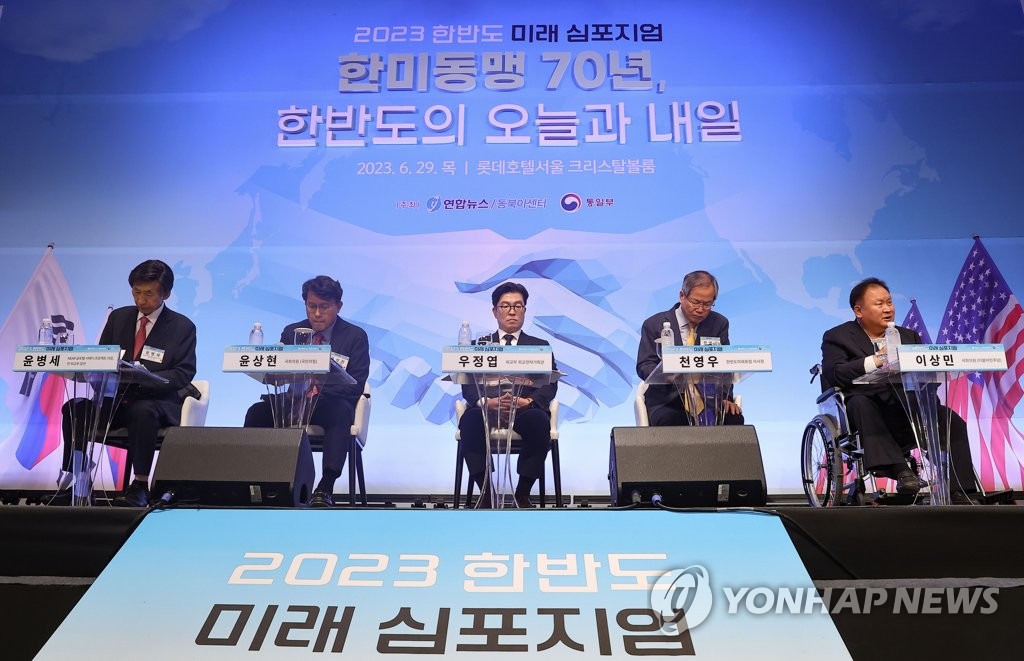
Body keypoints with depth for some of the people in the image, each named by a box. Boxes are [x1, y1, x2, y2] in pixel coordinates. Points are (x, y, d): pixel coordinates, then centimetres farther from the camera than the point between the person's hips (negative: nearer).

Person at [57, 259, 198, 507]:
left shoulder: (183, 326, -1)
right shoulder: (119, 317, 12)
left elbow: (184, 374, -8)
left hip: (157, 402, -5)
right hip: (115, 398, 5)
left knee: (142, 412, -37)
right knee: (74, 408, -21)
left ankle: (140, 485, -27)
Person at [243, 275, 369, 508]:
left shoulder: (355, 336, 4)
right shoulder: (290, 332, 15)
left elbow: (355, 385, -5)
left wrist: (318, 392, -23)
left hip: (330, 405, -3)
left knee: (341, 411, -38)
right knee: (257, 411, -25)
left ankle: (325, 488, -43)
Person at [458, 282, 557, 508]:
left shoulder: (540, 346, 21)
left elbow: (550, 385, 6)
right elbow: (468, 386, 6)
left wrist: (527, 401, -17)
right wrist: (487, 401, -18)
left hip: (525, 411, 0)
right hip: (487, 410, 1)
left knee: (540, 420, -35)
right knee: (469, 419, -34)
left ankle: (523, 494, -20)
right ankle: (485, 491, -20)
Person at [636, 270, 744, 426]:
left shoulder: (719, 324, 10)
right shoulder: (654, 324, 1)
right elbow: (644, 367, -5)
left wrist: (724, 397, -15)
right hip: (666, 401, -3)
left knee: (734, 417, -24)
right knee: (666, 421, -35)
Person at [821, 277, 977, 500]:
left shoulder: (909, 336, 23)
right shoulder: (837, 337, 7)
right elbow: (834, 373, -12)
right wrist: (875, 361, -20)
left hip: (906, 412, 4)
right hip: (867, 411, -4)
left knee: (952, 421, -19)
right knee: (860, 402, -36)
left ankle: (960, 493, -18)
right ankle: (899, 469, -43)